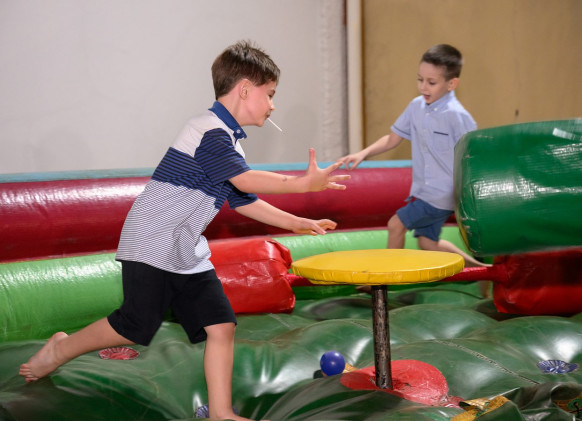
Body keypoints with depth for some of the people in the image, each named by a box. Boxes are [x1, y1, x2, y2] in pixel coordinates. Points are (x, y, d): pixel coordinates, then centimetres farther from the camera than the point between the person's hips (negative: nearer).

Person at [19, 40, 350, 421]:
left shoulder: (228, 139, 14)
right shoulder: (210, 132, -17)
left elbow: (243, 201, 17)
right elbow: (245, 180, -25)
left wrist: (295, 223, 14)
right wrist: (304, 183, -21)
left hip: (189, 253, 9)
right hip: (152, 246, -9)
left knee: (221, 325, 0)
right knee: (135, 328, -3)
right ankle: (61, 349, 22)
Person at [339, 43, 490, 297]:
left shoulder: (457, 116, -18)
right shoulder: (416, 107, 2)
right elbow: (393, 139, 11)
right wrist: (363, 154, -3)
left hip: (443, 193, -8)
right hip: (423, 191, 8)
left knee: (396, 224, -8)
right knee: (427, 241, 16)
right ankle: (477, 267, 31)